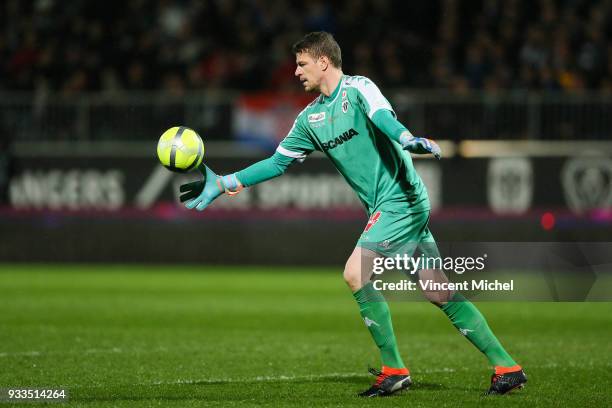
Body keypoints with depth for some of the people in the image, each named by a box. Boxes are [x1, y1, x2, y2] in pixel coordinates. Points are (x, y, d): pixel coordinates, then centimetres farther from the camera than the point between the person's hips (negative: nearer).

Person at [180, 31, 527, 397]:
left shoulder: (358, 89, -10)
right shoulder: (311, 118, 14)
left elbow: (383, 116, -31)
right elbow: (279, 161, 20)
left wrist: (406, 139, -52)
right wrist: (222, 184, 15)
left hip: (400, 198, -8)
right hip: (387, 206, 8)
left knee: (356, 274, -16)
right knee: (440, 294, 5)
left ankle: (394, 370, -7)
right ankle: (507, 368, 8)